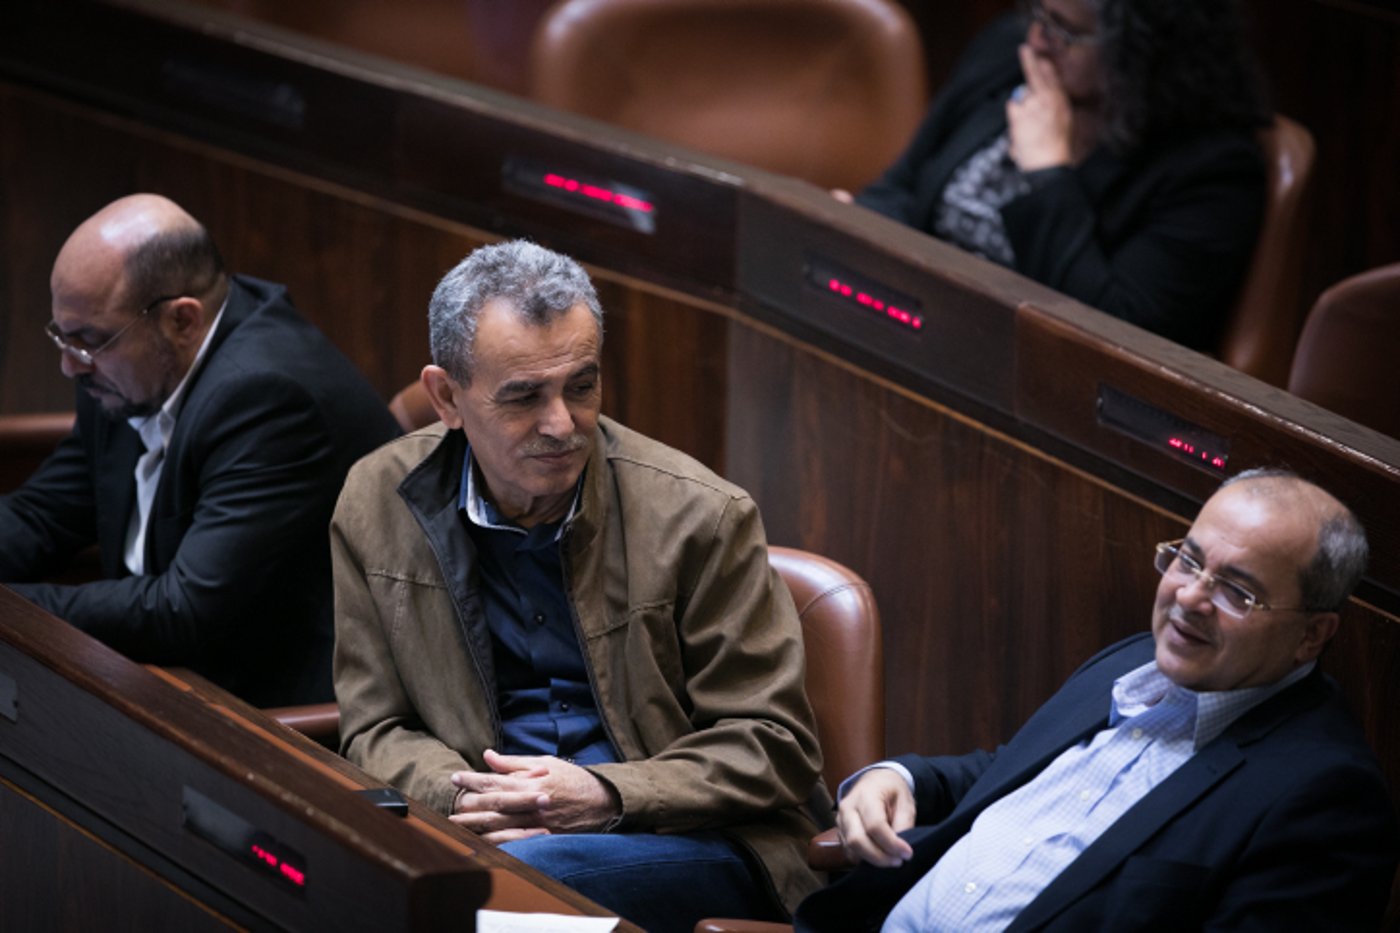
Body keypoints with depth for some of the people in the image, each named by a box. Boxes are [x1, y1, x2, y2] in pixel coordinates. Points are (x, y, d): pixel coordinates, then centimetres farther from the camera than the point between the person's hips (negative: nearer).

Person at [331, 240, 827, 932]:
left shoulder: (699, 517, -3)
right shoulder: (377, 505, 6)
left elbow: (771, 748, 0)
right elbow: (377, 730, 11)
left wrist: (606, 797, -16)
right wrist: (461, 796, -13)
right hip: (493, 831, 2)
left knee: (523, 870, -37)